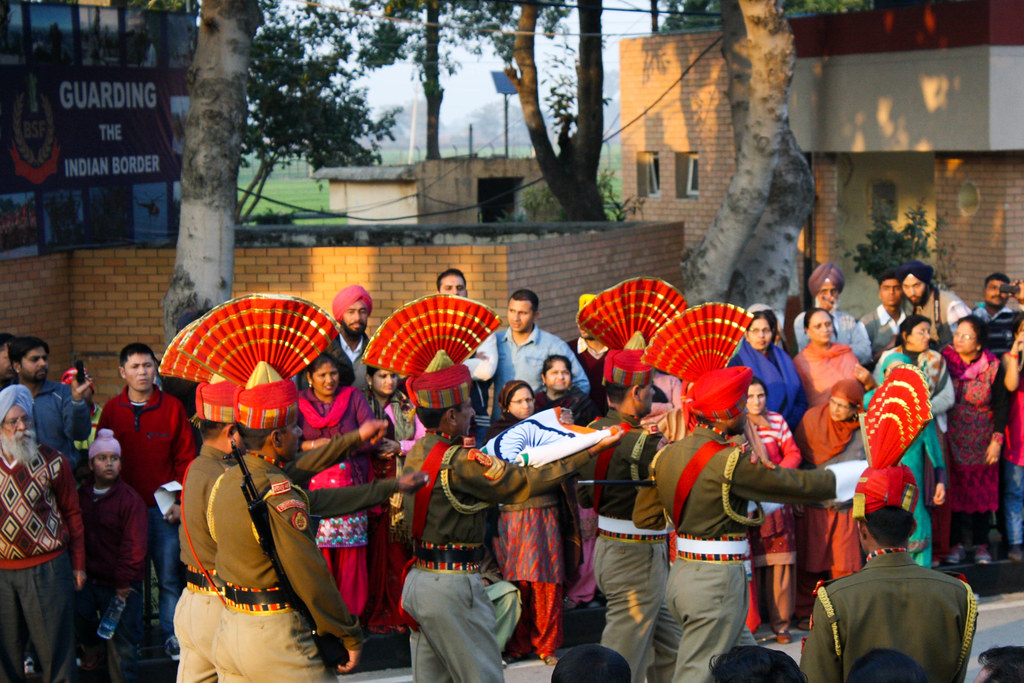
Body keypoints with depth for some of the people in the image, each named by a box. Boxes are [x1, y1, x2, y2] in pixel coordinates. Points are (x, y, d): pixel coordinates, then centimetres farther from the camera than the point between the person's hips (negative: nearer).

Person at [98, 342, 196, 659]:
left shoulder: (172, 407, 0)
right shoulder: (112, 410, 4)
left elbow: (185, 458, 1)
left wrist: (181, 502, -6)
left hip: (163, 510, -1)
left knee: (169, 577, -1)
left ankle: (172, 635, 11)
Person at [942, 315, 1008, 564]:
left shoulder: (992, 367, -6)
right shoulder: (945, 361, -4)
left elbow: (1000, 406, -2)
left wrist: (997, 440, -8)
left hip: (981, 443, 0)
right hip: (951, 440, 0)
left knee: (982, 491, 4)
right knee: (954, 491, 2)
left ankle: (981, 544, 13)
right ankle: (956, 543, 11)